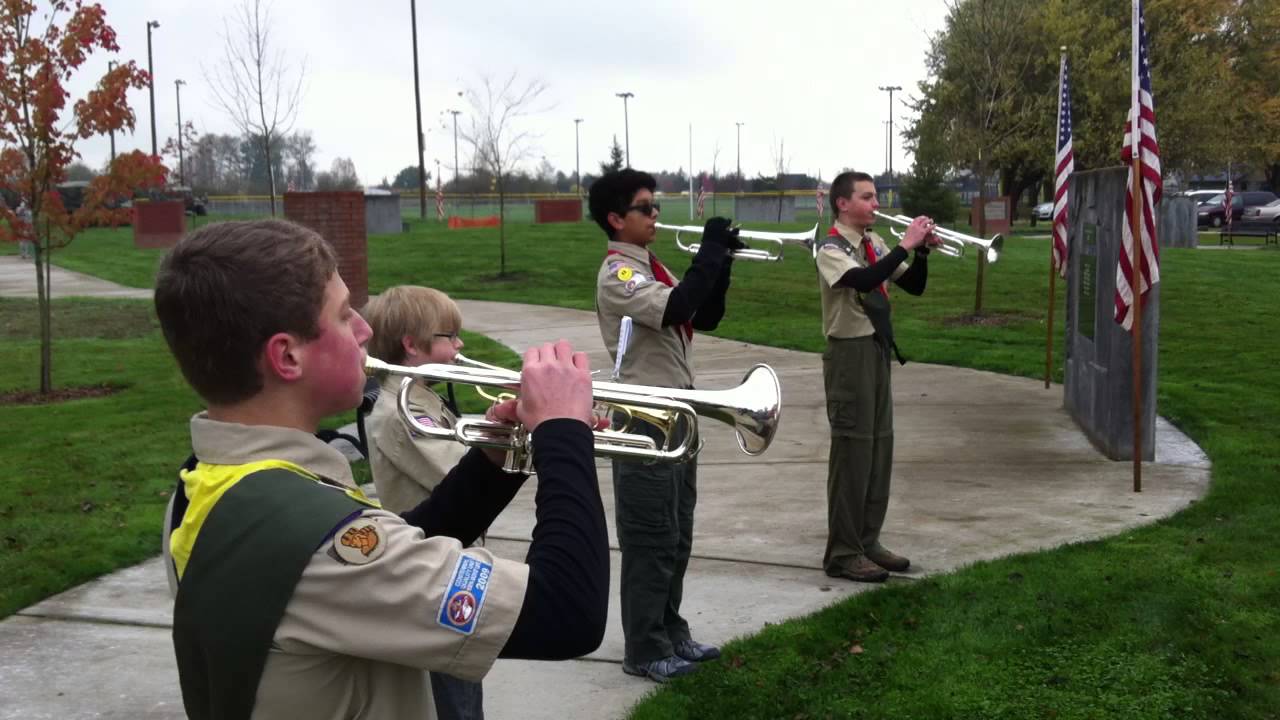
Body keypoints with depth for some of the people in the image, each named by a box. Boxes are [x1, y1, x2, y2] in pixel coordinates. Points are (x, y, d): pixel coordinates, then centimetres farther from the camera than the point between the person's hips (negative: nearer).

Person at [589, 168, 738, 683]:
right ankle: (645, 650, 10)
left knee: (677, 537, 16)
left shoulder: (653, 269, 14)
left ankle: (671, 633, 28)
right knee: (651, 540, -1)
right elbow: (676, 309, -31)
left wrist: (721, 263, 0)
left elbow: (704, 318, 14)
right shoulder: (617, 274, -16)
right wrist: (710, 250, -21)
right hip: (645, 419, -9)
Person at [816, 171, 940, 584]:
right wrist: (905, 245, -26)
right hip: (850, 354, -8)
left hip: (877, 351, 8)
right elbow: (864, 281, -32)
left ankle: (867, 540, 22)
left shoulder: (874, 245, 11)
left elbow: (913, 287, 13)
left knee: (879, 448, 11)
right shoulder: (831, 248, -13)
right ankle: (843, 553, 2)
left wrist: (922, 251, -4)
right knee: (852, 450, -5)